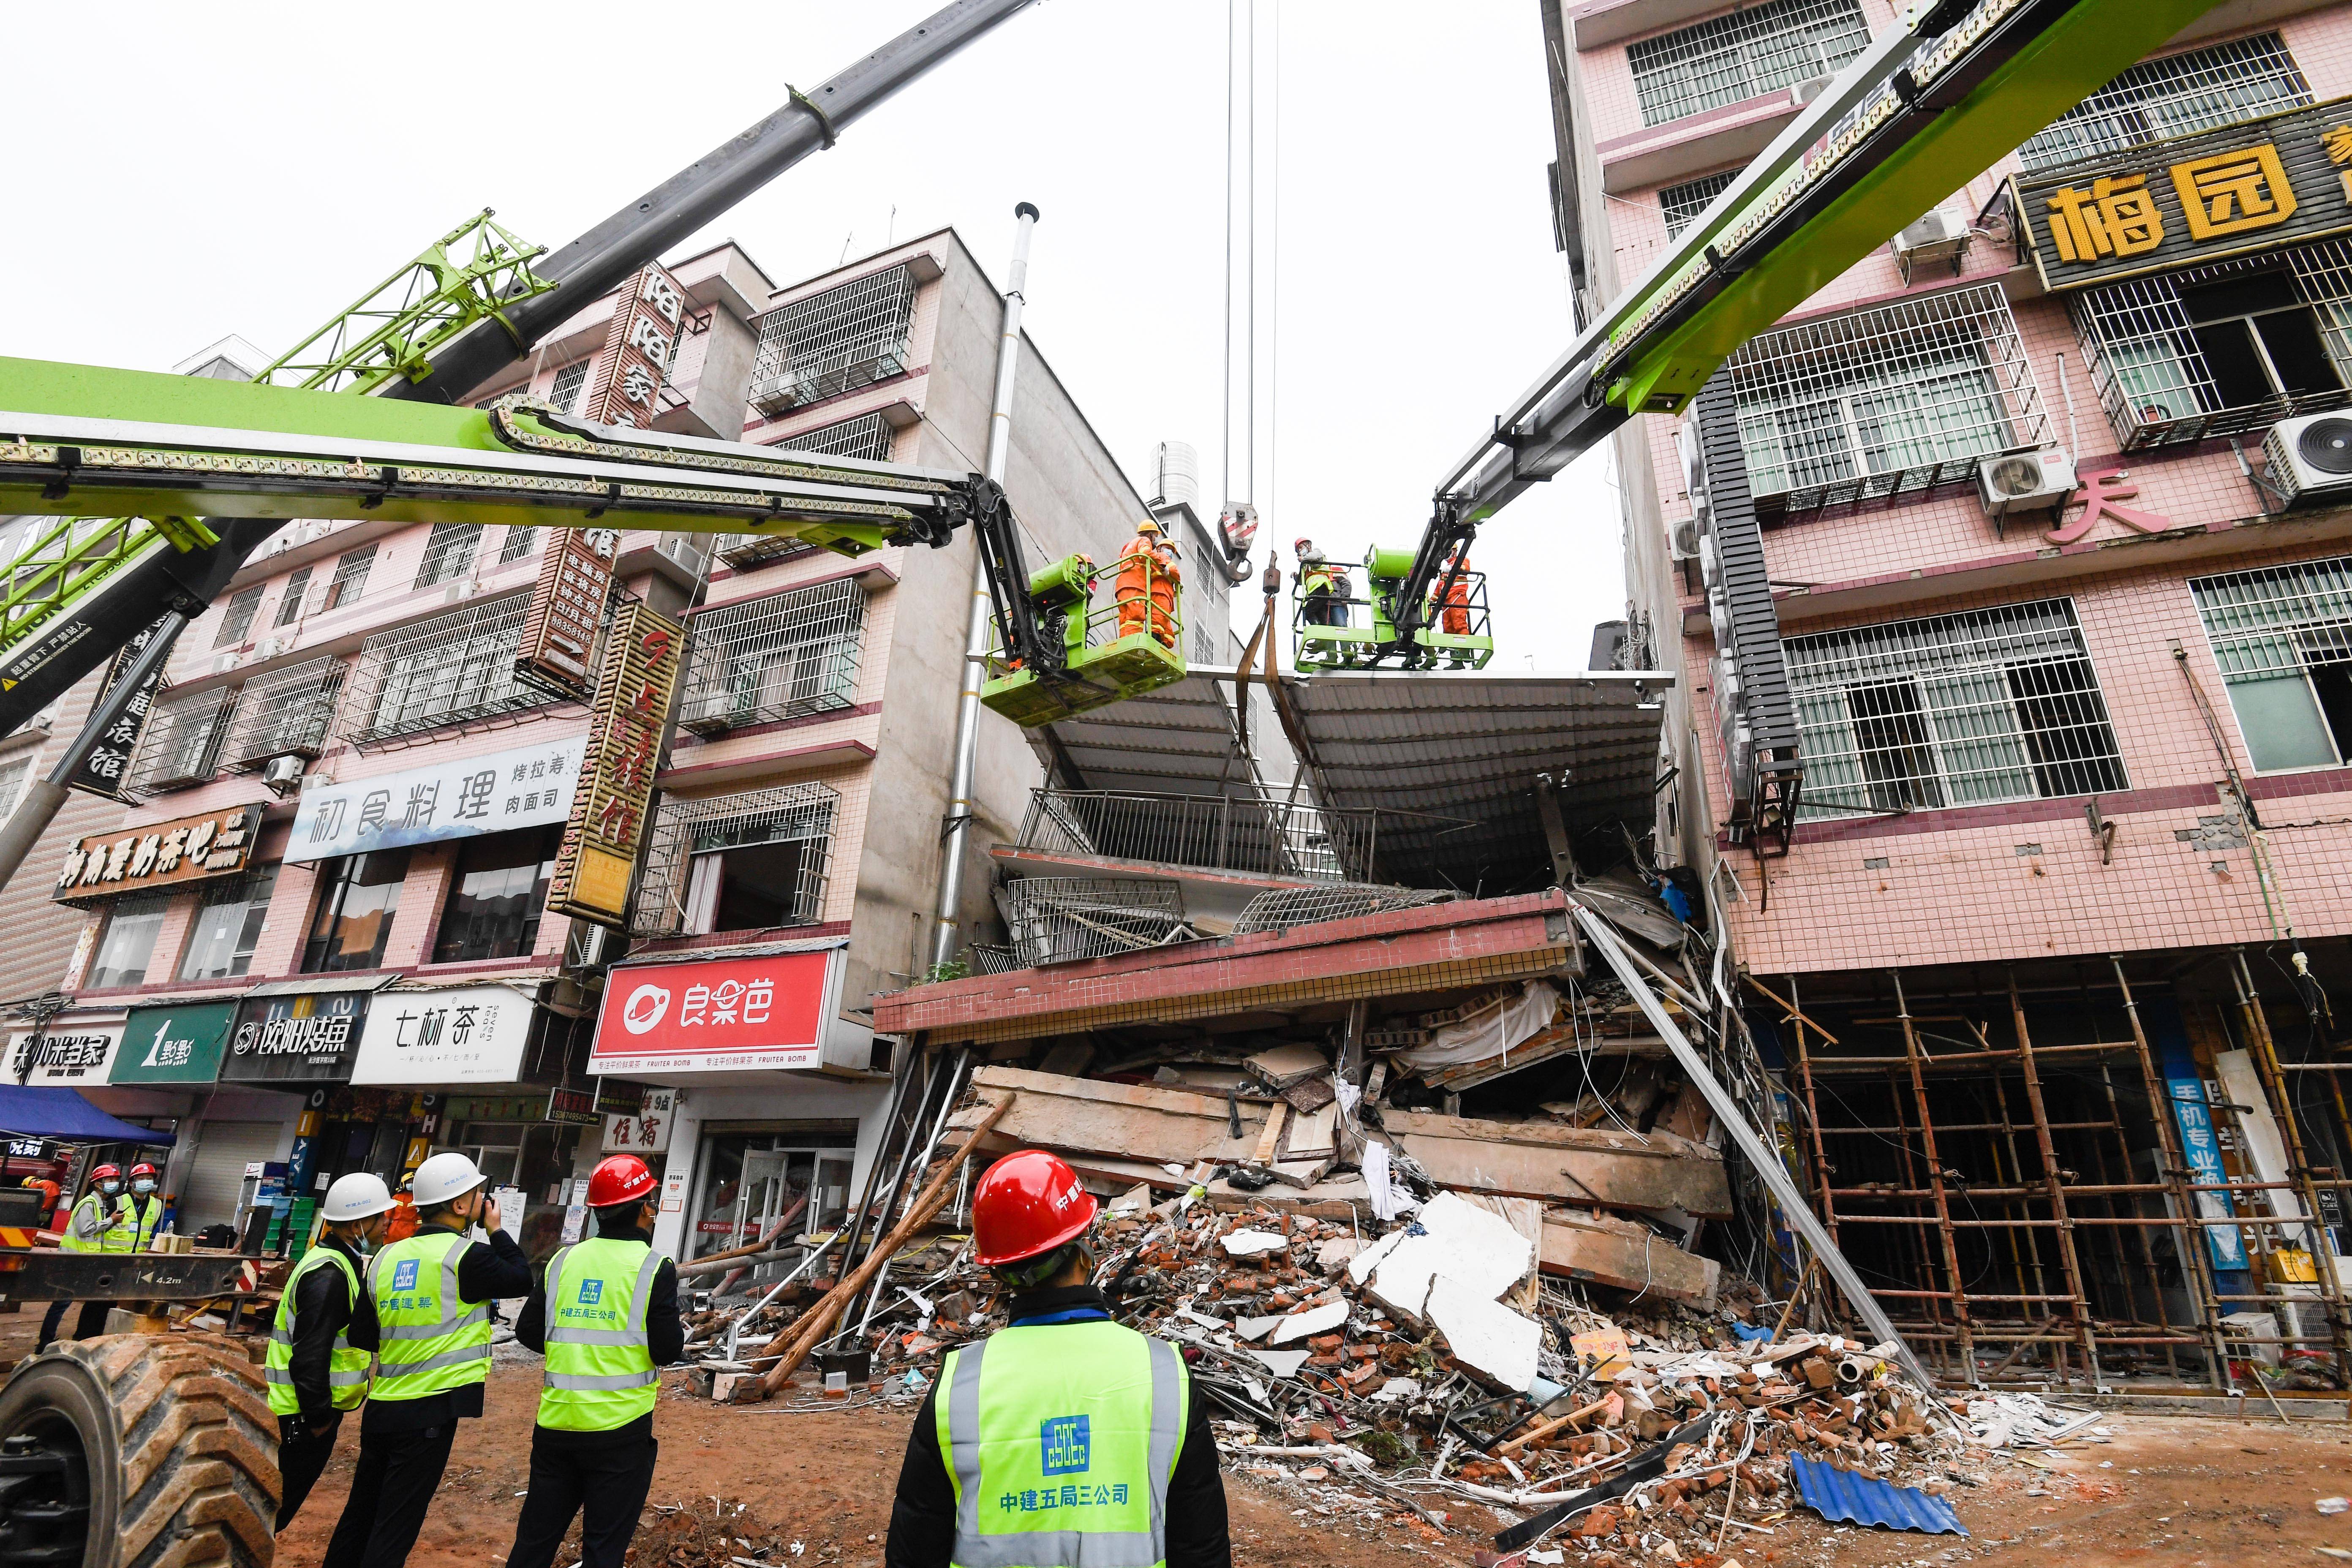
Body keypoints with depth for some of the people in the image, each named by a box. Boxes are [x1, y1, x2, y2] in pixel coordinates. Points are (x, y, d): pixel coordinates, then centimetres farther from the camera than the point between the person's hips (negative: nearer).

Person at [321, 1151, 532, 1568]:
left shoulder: (385, 1258, 7)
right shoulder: (467, 1256, -15)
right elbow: (524, 1280, -1)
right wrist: (497, 1231, 5)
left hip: (381, 1407, 7)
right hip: (431, 1412, -7)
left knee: (359, 1517, 21)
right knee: (393, 1533, 2)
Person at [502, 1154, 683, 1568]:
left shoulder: (563, 1260, 2)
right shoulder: (655, 1268, -12)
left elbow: (528, 1332, 6)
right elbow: (667, 1351, -13)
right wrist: (679, 1328, 8)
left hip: (556, 1423, 5)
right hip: (619, 1428, -5)